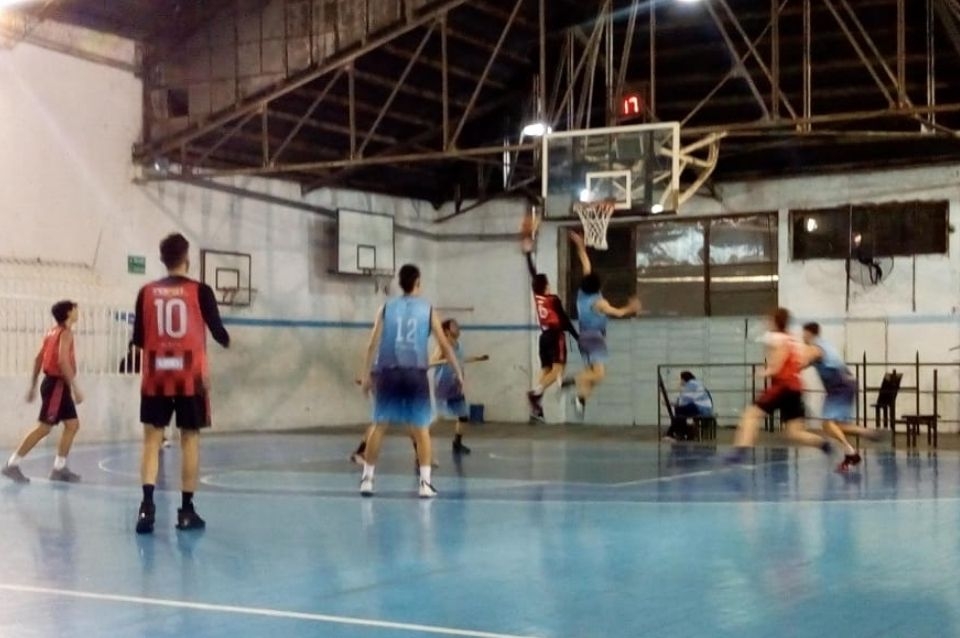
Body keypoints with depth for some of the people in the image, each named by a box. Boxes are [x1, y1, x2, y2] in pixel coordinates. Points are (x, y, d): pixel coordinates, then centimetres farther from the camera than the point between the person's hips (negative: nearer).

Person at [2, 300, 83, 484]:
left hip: (58, 384, 9)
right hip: (56, 383, -9)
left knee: (72, 424, 10)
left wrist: (33, 386, 21)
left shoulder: (53, 332, 14)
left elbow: (38, 359, 16)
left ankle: (59, 468, 11)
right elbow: (63, 360, -25)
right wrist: (75, 387, -25)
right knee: (44, 427, -7)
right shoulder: (65, 332, -13)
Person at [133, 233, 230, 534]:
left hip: (156, 376, 2)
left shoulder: (147, 292, 2)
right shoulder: (200, 291, -4)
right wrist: (227, 340, 24)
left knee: (152, 438, 4)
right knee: (190, 439, 6)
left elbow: (138, 340, 6)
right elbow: (218, 333, 0)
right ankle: (186, 510, 8)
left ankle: (147, 505, -10)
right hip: (190, 376, -2)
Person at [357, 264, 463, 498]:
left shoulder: (386, 308, 7)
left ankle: (367, 479, 13)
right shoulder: (427, 309, 5)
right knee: (422, 429, 5)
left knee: (379, 426, 11)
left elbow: (373, 344, 1)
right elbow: (444, 345, 5)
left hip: (389, 373, 1)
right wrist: (459, 372, 13)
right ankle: (425, 483, -2)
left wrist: (365, 375, 3)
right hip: (415, 374, -1)